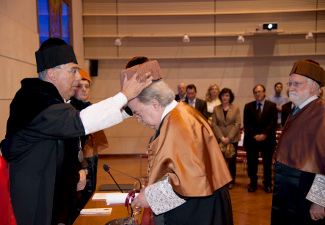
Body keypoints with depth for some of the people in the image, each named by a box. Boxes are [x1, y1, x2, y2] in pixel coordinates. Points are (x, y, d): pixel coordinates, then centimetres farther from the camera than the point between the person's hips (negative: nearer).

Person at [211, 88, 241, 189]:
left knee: (231, 161, 3)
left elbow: (237, 124, -2)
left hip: (232, 139, -1)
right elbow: (214, 125, 2)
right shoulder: (216, 109, 7)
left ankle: (231, 182, 16)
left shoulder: (236, 108, 4)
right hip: (220, 139, 1)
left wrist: (229, 138, -10)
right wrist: (221, 137, -8)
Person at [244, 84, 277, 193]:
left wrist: (264, 134, -15)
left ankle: (267, 184, 21)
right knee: (252, 162, 4)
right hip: (251, 139, 1)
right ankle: (253, 183, 19)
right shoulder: (248, 106, 9)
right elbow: (246, 123, 1)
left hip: (267, 139, -1)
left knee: (267, 162, 6)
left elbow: (273, 122, -4)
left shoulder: (272, 105, 5)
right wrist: (254, 135, -11)